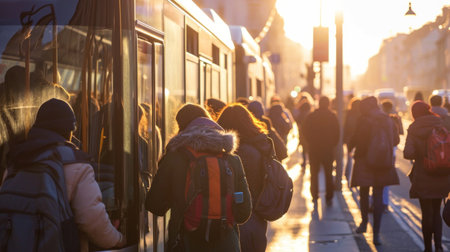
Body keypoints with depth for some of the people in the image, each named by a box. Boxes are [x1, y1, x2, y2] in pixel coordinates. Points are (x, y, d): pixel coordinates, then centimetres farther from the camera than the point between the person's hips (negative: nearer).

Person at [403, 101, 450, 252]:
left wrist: (419, 156, 4)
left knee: (427, 214, 9)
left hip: (423, 177, -2)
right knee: (436, 212, 17)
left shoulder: (413, 131, -6)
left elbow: (408, 153, -17)